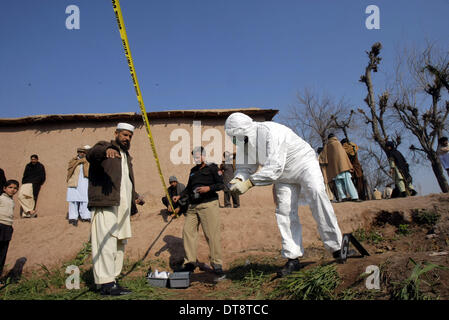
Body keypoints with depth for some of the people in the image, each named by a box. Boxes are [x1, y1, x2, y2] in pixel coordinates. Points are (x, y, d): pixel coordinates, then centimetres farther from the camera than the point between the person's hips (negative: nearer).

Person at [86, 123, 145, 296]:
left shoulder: (126, 156, 29)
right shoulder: (104, 147, 4)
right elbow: (91, 154, -20)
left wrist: (134, 197, 19)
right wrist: (105, 150, -42)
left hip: (122, 206, 9)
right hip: (106, 204, -9)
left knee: (120, 243, 9)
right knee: (106, 242, -14)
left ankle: (112, 279, 16)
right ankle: (106, 283, -13)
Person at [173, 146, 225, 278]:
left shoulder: (212, 168, 4)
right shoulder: (193, 171, 22)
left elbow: (221, 184, -2)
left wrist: (209, 188, -16)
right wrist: (180, 196, 15)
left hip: (208, 204, -6)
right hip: (192, 206, 6)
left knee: (212, 234, -10)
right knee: (187, 231, -3)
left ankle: (217, 265, -2)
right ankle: (190, 263, 5)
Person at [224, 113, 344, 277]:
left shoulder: (270, 132, -32)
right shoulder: (245, 140, -7)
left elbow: (274, 167, -40)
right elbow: (245, 165, -2)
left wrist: (248, 183, -44)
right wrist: (238, 178, -25)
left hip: (304, 163, -7)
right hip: (284, 176, 7)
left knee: (316, 192, -29)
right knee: (285, 211, -3)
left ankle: (337, 248, -23)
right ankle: (293, 259, 2)